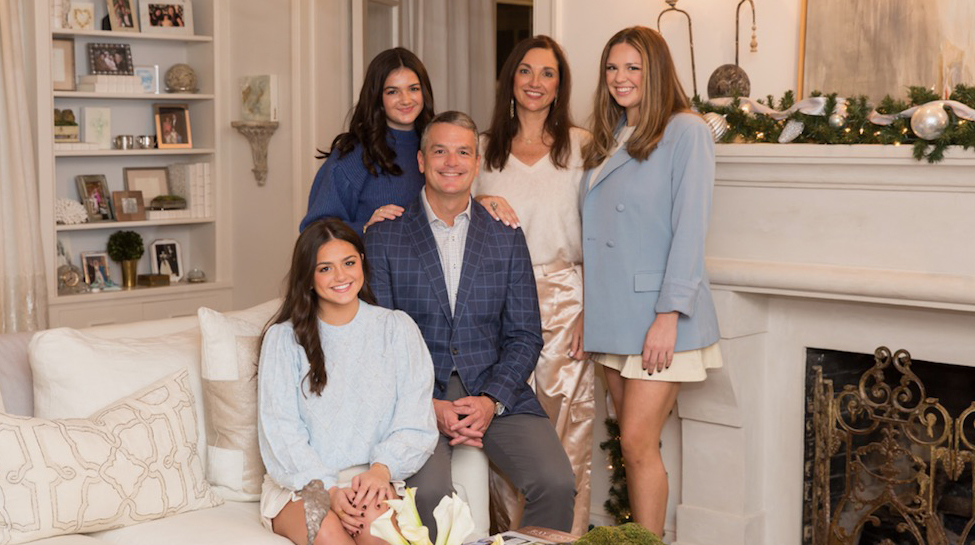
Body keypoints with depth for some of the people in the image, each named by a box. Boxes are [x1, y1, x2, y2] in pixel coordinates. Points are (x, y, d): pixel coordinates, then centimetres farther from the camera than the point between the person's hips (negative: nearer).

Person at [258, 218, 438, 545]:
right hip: (300, 483, -1)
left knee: (374, 519, -34)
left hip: (371, 480, 1)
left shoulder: (397, 329, 9)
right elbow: (280, 433, -3)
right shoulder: (283, 339, 6)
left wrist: (381, 470, -17)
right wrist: (328, 490, -19)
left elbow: (415, 424, 3)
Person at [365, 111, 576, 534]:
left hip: (496, 392, 2)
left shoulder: (507, 237, 11)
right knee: (428, 490, -31)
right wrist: (427, 405, -12)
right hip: (416, 395, -2)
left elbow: (525, 336, 8)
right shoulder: (384, 237, 6)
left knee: (556, 482, -22)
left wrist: (492, 400, -9)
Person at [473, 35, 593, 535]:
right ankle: (513, 532, 15)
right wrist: (479, 204, -6)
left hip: (563, 300, -2)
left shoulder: (580, 146, 5)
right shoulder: (485, 149, 13)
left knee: (566, 431, -3)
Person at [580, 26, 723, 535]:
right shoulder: (606, 142, 16)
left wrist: (669, 313, -18)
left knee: (638, 442, -9)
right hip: (612, 313, 7)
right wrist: (588, 309, 7)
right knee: (634, 444, 10)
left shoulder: (685, 132, -6)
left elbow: (690, 227, -12)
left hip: (658, 313, -7)